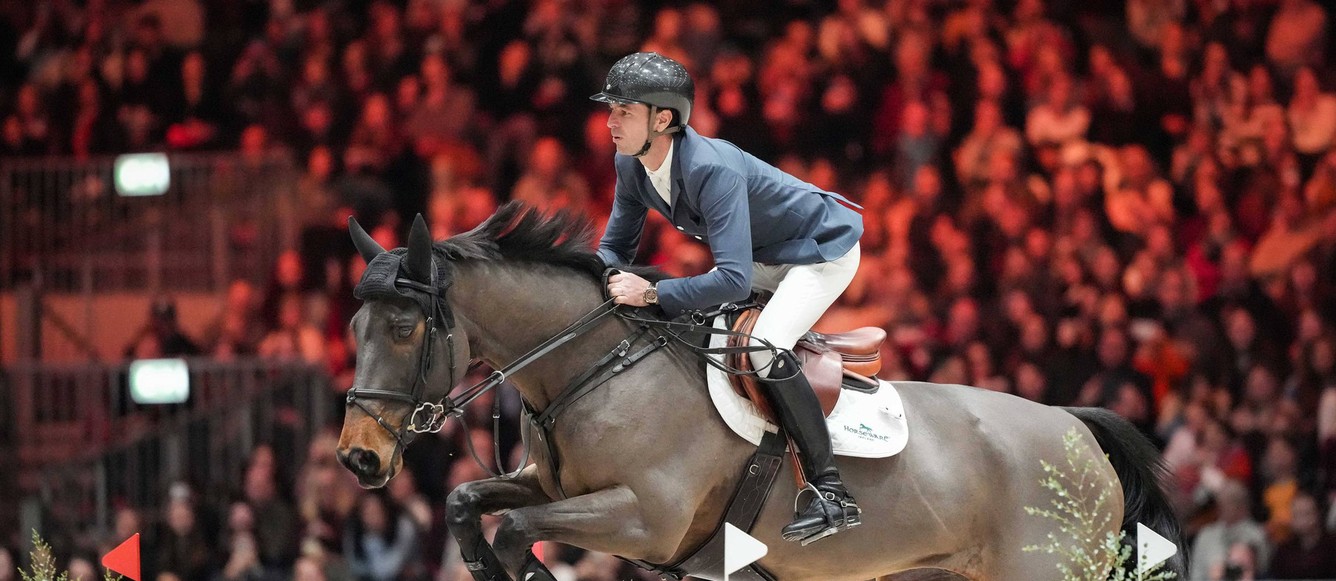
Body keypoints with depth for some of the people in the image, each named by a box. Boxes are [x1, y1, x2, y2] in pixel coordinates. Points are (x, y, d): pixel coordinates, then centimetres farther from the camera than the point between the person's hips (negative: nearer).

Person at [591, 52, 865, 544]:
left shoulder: (712, 169, -37)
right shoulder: (631, 164, -11)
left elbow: (734, 279, -43)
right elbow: (615, 246, 1)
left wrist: (651, 294, -41)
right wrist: (608, 281, -21)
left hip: (823, 249, -10)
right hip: (762, 258, 10)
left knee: (764, 347, -29)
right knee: (679, 324, 7)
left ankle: (831, 494, -25)